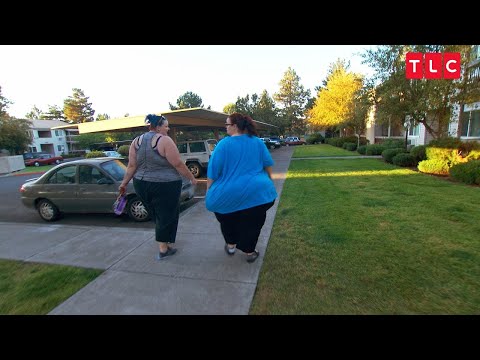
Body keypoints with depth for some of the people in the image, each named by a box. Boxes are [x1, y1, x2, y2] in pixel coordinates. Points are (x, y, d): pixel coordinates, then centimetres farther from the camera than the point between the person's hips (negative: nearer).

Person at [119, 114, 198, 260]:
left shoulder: (136, 141, 4)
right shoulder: (164, 140, -14)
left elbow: (132, 166, 2)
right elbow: (178, 164, -16)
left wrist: (124, 183, 10)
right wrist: (192, 178, -6)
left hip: (142, 185, 7)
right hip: (164, 186, -7)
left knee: (157, 215, 23)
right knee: (167, 216, 8)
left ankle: (166, 240, 41)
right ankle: (163, 249, 18)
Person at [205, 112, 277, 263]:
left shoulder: (223, 144, -6)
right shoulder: (257, 142, 3)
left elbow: (212, 171, -6)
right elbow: (268, 164, 9)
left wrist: (209, 191, 5)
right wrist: (269, 181, 26)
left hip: (229, 193, -1)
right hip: (256, 191, 2)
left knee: (228, 219, 27)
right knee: (252, 223, 20)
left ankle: (231, 244, 38)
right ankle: (250, 251, 31)